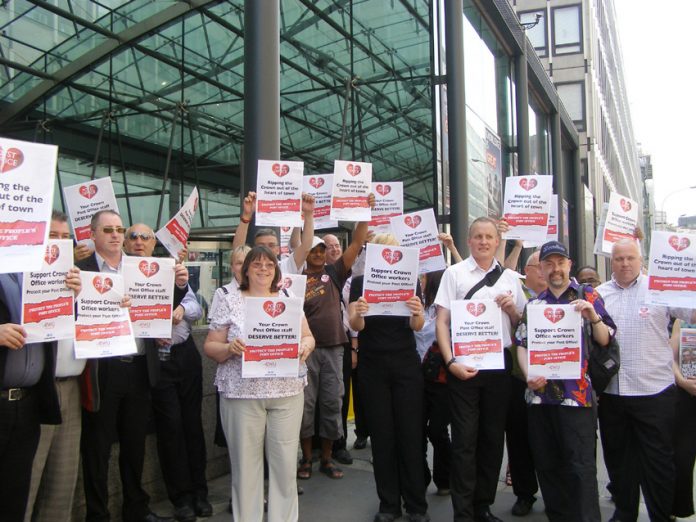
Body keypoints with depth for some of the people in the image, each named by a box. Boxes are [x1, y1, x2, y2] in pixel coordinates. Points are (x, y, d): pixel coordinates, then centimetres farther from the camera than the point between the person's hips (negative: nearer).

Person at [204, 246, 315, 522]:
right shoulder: (229, 301, 2)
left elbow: (308, 337, 12)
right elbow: (210, 347, 2)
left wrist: (305, 347, -10)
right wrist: (229, 348, -18)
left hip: (287, 391, 2)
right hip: (241, 392, -2)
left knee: (285, 462, 5)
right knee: (245, 462, 3)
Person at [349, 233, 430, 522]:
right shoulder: (360, 283, 0)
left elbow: (417, 326, -6)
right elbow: (355, 325, -10)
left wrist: (417, 313, -30)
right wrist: (358, 314, -33)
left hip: (406, 366, 0)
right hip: (372, 368, 0)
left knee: (410, 434, 1)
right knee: (381, 436, 5)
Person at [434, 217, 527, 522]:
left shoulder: (510, 278, 11)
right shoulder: (454, 273, 1)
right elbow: (441, 321, -3)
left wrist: (511, 308, -6)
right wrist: (450, 362, -14)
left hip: (499, 364, 4)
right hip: (464, 364, -3)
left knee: (493, 436, 11)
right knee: (465, 439, 0)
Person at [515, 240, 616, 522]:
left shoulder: (588, 296, 3)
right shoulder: (534, 304, 13)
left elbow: (605, 340, 0)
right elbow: (521, 344, 10)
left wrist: (593, 316, -18)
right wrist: (528, 374, -6)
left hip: (576, 394, -4)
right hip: (540, 393, 4)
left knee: (580, 467, -3)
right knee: (546, 465, 12)